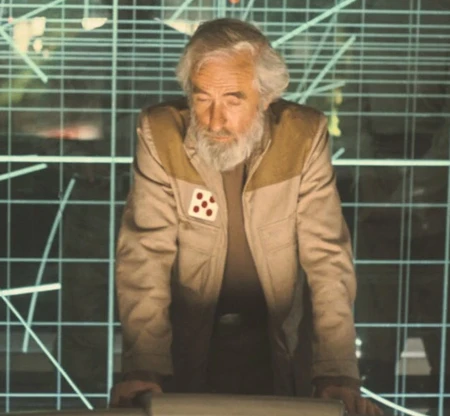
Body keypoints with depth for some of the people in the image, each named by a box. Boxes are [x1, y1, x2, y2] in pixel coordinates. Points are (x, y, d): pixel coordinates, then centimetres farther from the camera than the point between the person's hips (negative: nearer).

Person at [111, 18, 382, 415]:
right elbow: (145, 254, -16)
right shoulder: (161, 134, -14)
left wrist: (337, 374, -22)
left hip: (278, 341, 0)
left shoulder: (304, 136, -14)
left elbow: (328, 258, -13)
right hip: (188, 342, 0)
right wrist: (144, 368, -26)